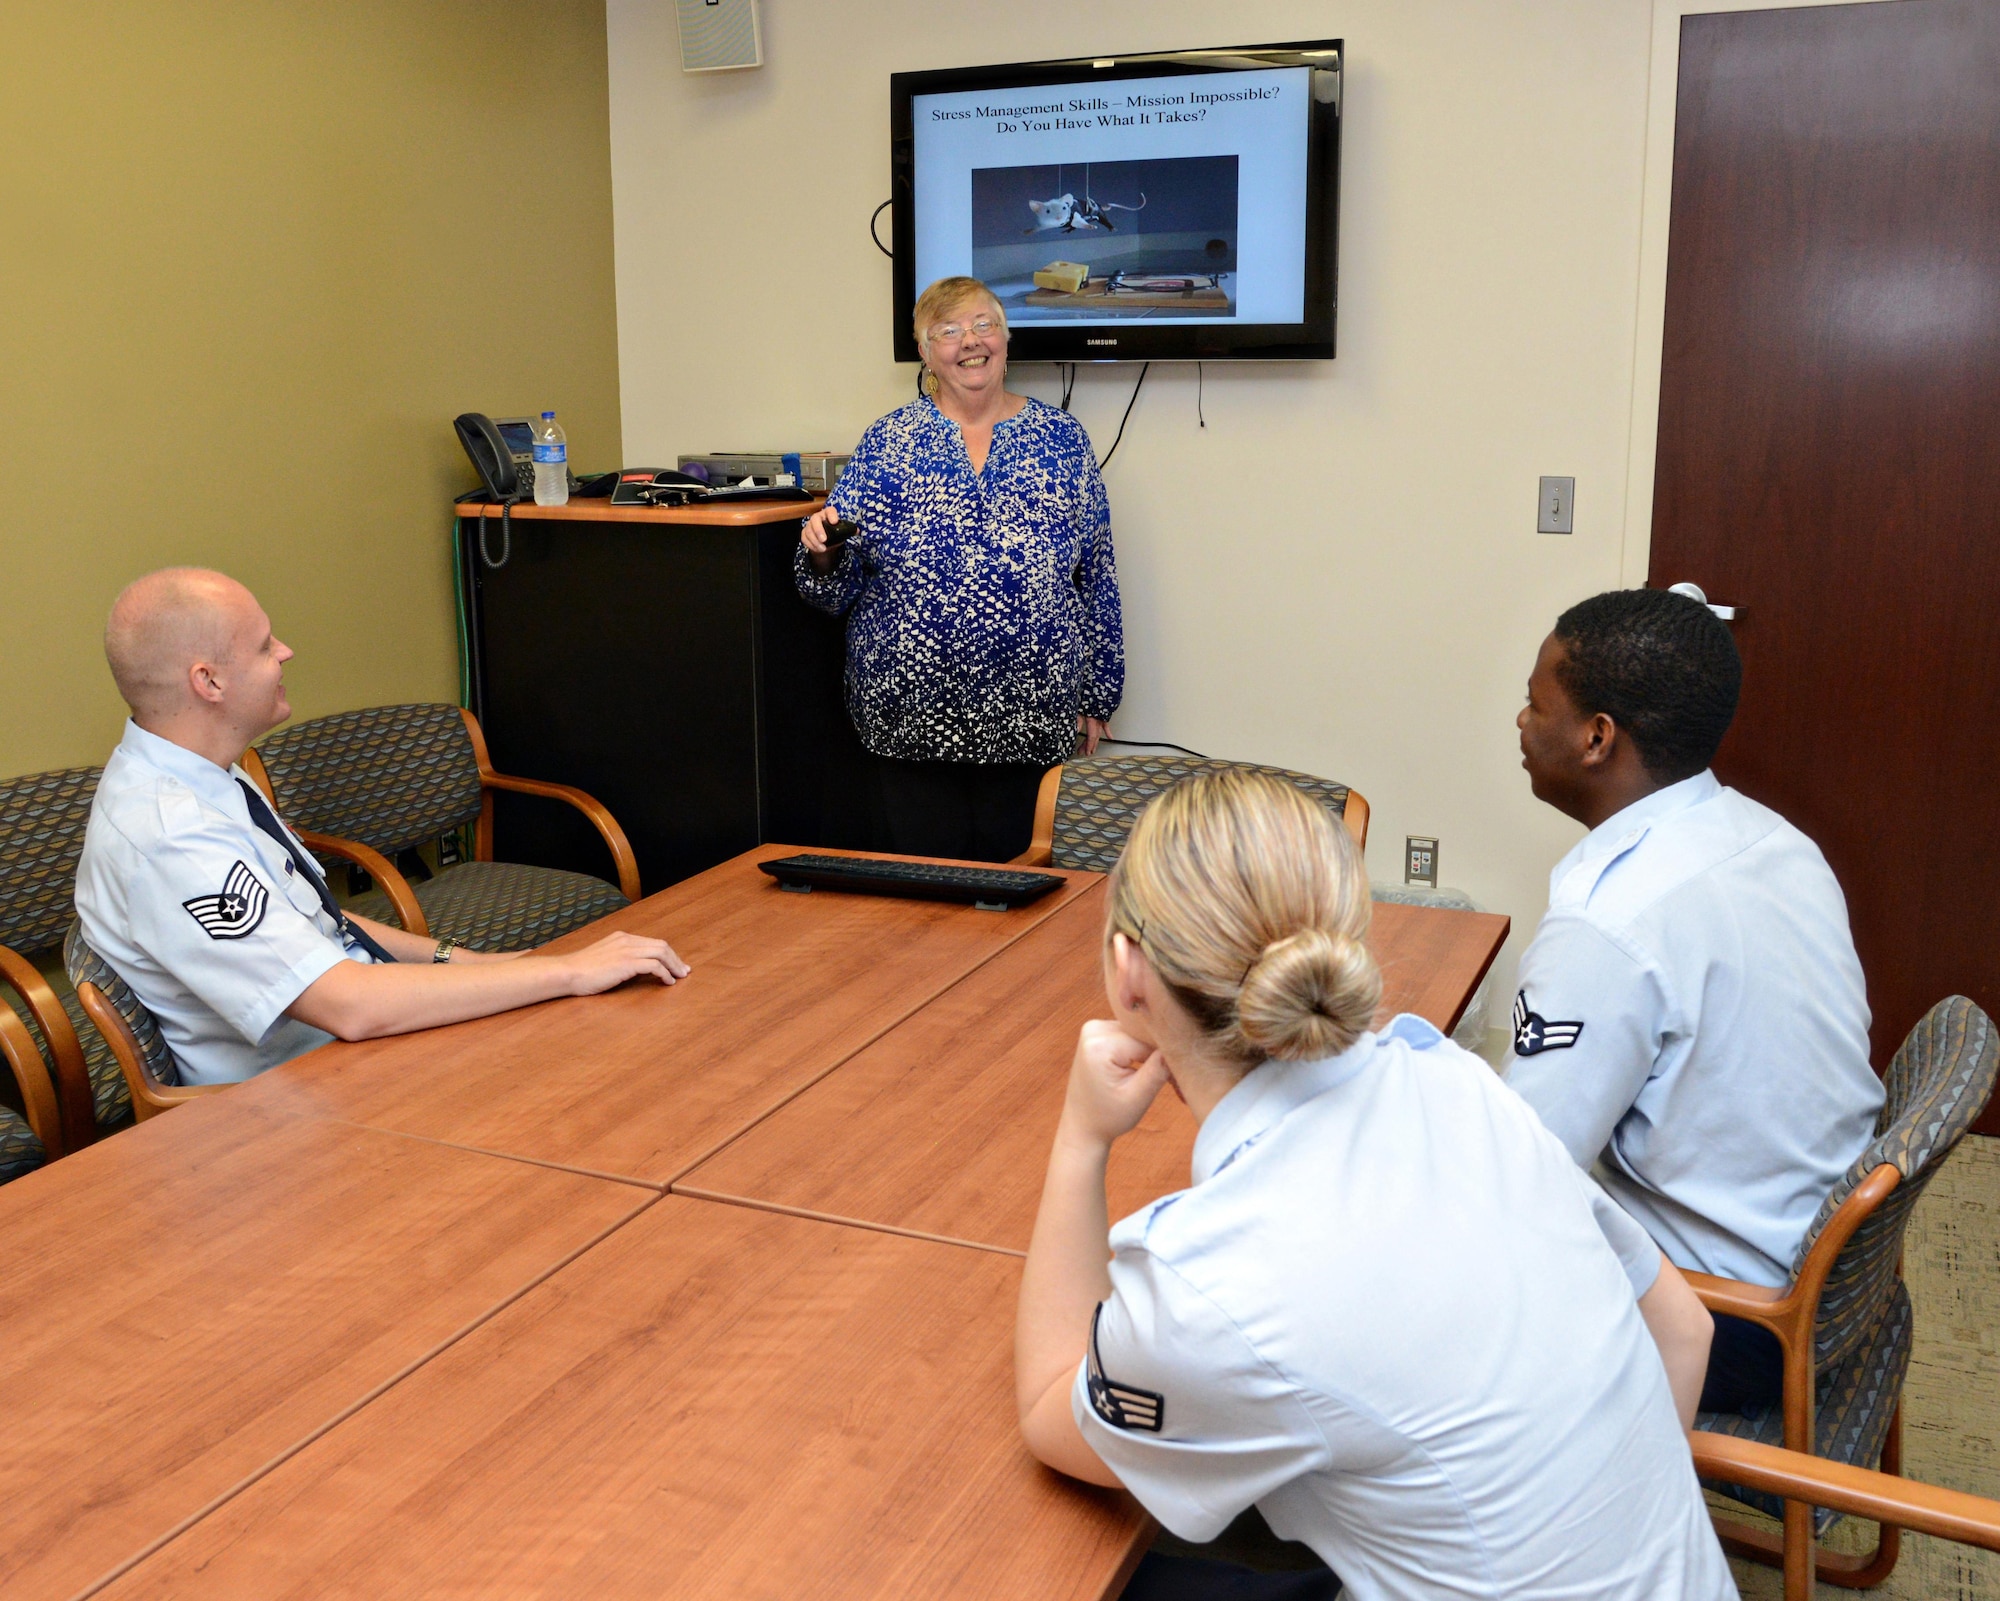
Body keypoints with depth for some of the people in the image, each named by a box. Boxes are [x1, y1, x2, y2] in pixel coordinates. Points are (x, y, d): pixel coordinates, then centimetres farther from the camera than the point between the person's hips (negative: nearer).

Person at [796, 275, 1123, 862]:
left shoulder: (1061, 438, 7)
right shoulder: (887, 442, 5)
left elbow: (1098, 577, 9)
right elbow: (837, 587, 6)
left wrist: (1095, 697, 8)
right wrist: (822, 551, -16)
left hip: (1029, 718, 0)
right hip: (913, 719, 0)